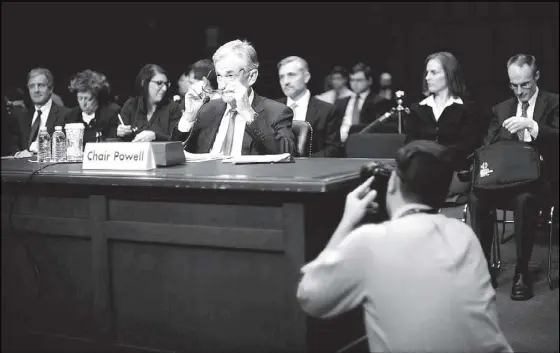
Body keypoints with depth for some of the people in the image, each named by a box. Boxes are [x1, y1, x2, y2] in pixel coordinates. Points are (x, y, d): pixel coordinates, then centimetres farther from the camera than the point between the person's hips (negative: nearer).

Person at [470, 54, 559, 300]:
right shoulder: (501, 109, 16)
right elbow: (488, 147, 9)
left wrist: (531, 125, -27)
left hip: (540, 179, -3)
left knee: (524, 199, -38)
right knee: (477, 196, -28)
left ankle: (522, 272, -26)